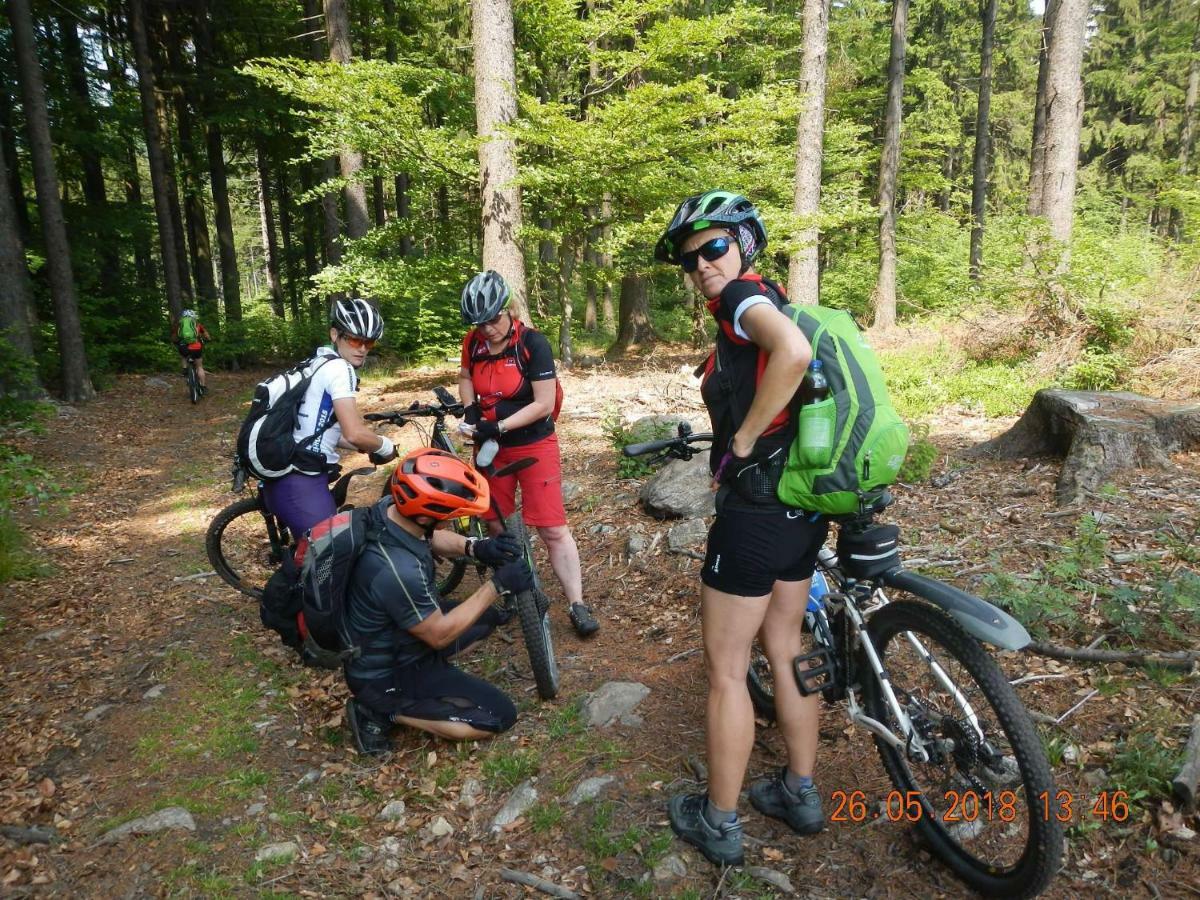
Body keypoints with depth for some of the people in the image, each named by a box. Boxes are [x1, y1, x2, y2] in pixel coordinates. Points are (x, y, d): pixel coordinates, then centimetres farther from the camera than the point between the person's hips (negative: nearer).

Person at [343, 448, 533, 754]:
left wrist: (476, 547, -12)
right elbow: (440, 634, -24)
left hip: (387, 641, 9)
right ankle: (383, 711, -1)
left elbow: (432, 538, 6)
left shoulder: (389, 508, -16)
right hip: (385, 674, -8)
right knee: (499, 716, -6)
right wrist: (498, 586, -21)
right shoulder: (398, 572, -40)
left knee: (492, 615, 18)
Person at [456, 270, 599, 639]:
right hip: (490, 446, 5)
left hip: (534, 445, -5)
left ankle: (578, 605, 4)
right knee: (495, 525, 12)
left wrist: (500, 426, -25)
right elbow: (465, 376, 17)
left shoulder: (532, 343, -18)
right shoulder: (473, 342, -3)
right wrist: (470, 408, -3)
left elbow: (544, 404, -20)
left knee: (553, 528, -6)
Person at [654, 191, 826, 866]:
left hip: (756, 508, -10)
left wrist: (742, 440, -22)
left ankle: (718, 822, 21)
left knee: (727, 671, 5)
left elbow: (793, 352, -33)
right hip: (803, 505, 10)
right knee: (785, 650, 21)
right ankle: (801, 794, 36)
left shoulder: (743, 295, -12)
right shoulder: (773, 300, 15)